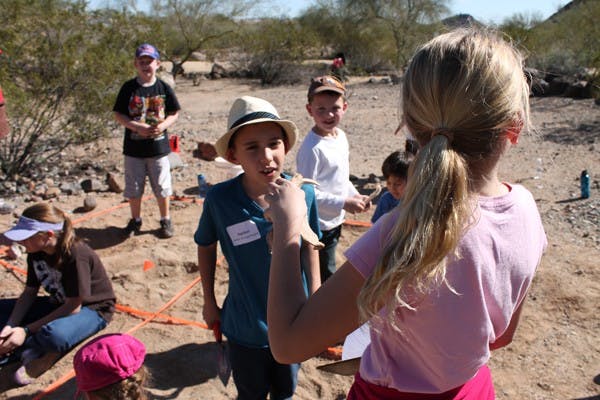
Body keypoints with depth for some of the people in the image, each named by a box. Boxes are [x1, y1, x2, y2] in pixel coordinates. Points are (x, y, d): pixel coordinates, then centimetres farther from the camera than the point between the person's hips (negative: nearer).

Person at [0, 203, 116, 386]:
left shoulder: (75, 255, -30)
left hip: (92, 309, -8)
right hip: (59, 304, 8)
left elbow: (73, 307, -25)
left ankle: (28, 348, -7)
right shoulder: (36, 252, -8)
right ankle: (33, 351, -14)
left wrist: (26, 330, -24)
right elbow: (29, 292, 0)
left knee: (54, 335, -39)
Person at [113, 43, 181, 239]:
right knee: (133, 187, 11)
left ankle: (165, 220, 26)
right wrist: (137, 126, -17)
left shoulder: (164, 88, -1)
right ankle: (136, 220, 30)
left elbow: (174, 113, 5)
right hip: (134, 148, 0)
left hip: (159, 147, 0)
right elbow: (118, 115, -2)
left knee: (162, 186, 8)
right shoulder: (128, 88, -2)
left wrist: (163, 125, -15)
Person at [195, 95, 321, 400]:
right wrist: (209, 302, 5)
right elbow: (206, 247, -2)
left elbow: (309, 247, -2)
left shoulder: (304, 194, -19)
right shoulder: (219, 199, -22)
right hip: (245, 328, -1)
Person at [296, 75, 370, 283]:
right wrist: (343, 203, -24)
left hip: (334, 221, 8)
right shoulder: (312, 148, -23)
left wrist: (355, 196, 4)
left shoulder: (341, 136, 5)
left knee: (324, 275, 24)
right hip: (319, 225, -8)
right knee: (325, 277, 5)